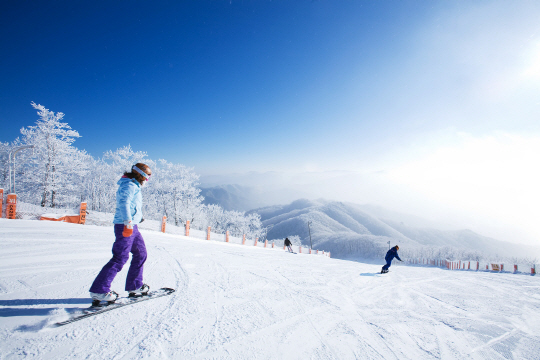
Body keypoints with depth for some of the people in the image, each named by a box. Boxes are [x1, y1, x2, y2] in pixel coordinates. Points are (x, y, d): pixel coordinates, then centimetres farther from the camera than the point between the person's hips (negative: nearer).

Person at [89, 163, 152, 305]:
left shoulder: (134, 186, 20)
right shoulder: (129, 185, -12)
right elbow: (124, 203, -26)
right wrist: (128, 222, -35)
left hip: (132, 226, 11)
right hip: (125, 226, -11)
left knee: (141, 254, 14)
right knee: (120, 258, -11)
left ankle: (134, 287, 22)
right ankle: (99, 290, -6)